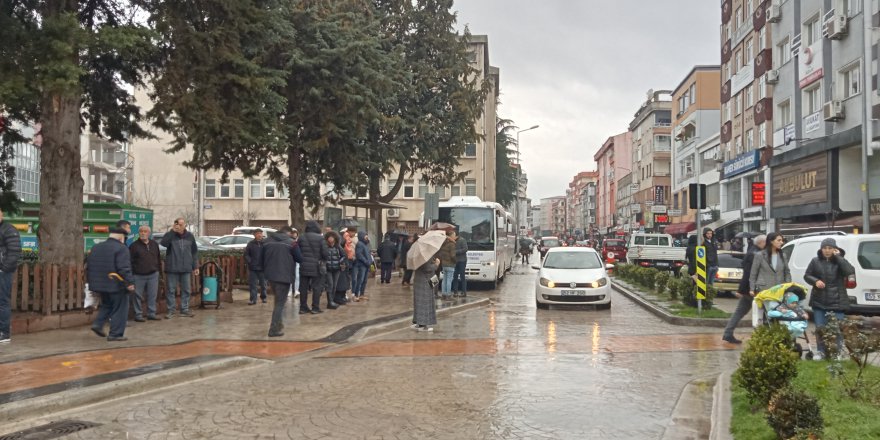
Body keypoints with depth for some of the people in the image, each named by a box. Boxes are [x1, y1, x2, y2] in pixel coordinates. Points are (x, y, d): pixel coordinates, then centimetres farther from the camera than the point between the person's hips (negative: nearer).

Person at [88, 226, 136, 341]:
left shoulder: (96, 247, 12)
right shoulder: (121, 249, -13)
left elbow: (88, 266, 17)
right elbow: (124, 268, -22)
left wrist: (91, 281, 25)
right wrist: (129, 282, -18)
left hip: (100, 284, 7)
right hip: (116, 285, -7)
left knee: (106, 305, 26)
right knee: (119, 309, 3)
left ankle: (98, 324, 9)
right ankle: (115, 334, 3)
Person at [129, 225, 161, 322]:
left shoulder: (154, 244, 10)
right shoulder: (134, 245, -3)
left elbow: (158, 258, 18)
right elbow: (130, 261, -4)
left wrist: (159, 268, 13)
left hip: (153, 275, 4)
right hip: (139, 275, -4)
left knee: (152, 295, 7)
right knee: (138, 296, 2)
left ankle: (151, 314, 16)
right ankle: (138, 315, 10)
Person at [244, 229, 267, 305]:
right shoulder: (250, 244, 2)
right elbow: (246, 254, 5)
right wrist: (249, 262, -7)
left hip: (262, 267, -1)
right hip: (252, 268, 1)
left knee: (263, 284, 10)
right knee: (253, 284, 2)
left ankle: (263, 297, 25)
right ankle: (253, 299, 6)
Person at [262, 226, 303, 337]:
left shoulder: (267, 241, 9)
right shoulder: (291, 242, -7)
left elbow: (263, 257, 14)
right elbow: (300, 258, -3)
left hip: (270, 274, 6)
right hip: (284, 276, -6)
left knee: (278, 300, 24)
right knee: (280, 302, 0)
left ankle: (277, 323, 29)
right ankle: (274, 329, -3)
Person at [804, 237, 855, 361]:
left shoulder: (840, 261, -3)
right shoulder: (815, 261, 2)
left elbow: (850, 272, -21)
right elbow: (806, 275, 8)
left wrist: (838, 257, -19)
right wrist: (815, 281, -13)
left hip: (837, 301, -2)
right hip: (819, 301, 2)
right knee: (820, 327, 7)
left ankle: (838, 352, 16)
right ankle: (821, 351, 19)